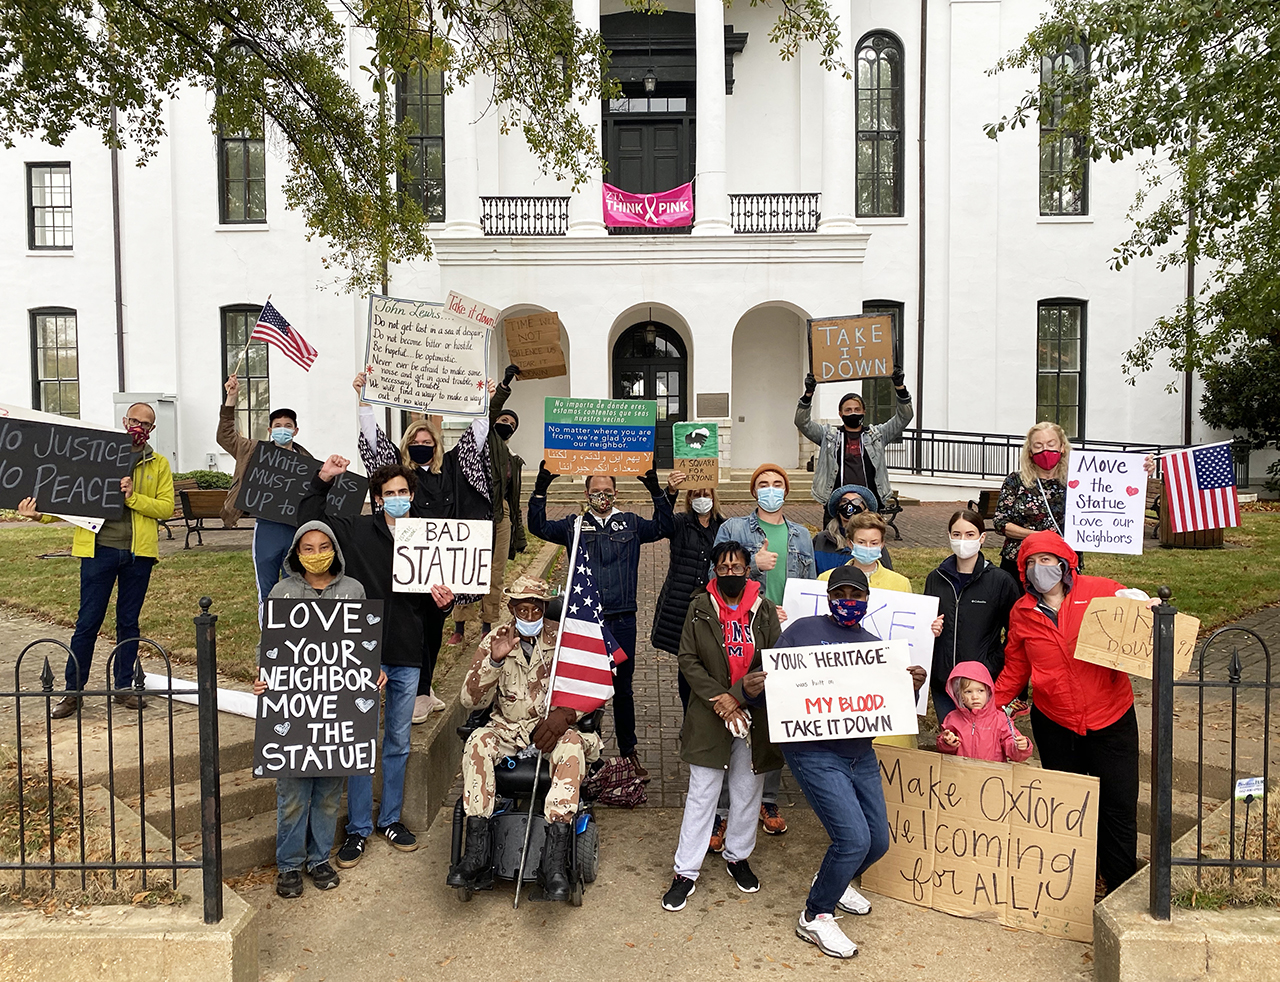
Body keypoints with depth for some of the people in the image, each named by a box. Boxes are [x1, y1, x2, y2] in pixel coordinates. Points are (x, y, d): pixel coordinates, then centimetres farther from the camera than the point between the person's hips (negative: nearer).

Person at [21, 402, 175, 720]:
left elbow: (166, 507, -1)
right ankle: (73, 692, 13)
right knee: (88, 622, 1)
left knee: (129, 621, 10)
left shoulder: (159, 464, 8)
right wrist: (41, 513, -13)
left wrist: (133, 497, -16)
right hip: (99, 548, -1)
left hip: (138, 552, 1)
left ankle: (124, 687, 21)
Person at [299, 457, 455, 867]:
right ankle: (358, 828, 20)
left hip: (407, 657, 2)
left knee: (398, 743, 15)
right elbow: (310, 519, 1)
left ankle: (391, 818, 31)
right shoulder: (357, 530, -1)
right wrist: (322, 480, -10)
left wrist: (443, 603, -9)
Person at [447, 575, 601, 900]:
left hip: (552, 728, -1)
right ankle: (476, 850, -28)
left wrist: (563, 714, -23)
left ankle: (554, 858, -38)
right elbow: (471, 700, -3)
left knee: (572, 747, -34)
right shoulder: (494, 641, 2)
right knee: (477, 743, -30)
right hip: (507, 728, 2)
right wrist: (495, 660, -19)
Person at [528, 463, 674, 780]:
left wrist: (656, 490, -16)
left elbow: (664, 527, -5)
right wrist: (541, 489, -15)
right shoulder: (574, 525, 8)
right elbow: (539, 527, -4)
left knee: (623, 688, 11)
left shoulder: (630, 524, 9)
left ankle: (629, 752, 25)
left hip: (622, 620, 1)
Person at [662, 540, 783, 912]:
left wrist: (737, 697, -14)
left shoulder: (765, 610, -1)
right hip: (709, 715, -1)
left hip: (754, 713, 2)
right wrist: (718, 699, -14)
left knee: (747, 791, 15)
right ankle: (686, 872, 15)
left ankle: (737, 856, 36)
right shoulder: (700, 608, -3)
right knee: (701, 794, 4)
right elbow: (688, 660, -4)